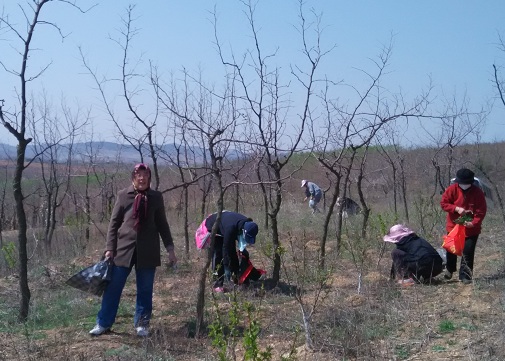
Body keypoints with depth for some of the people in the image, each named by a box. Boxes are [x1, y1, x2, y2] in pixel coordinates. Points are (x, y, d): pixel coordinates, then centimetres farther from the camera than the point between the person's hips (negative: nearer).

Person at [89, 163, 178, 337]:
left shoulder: (156, 197, 4)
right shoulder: (123, 195, 1)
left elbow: (162, 224, 9)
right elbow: (114, 223, 3)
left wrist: (170, 248, 5)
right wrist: (110, 248, -3)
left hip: (147, 251, 1)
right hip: (124, 248, 0)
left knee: (145, 290, 8)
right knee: (113, 288, 4)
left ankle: (142, 324, 21)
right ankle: (103, 323, 16)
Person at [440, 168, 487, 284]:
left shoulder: (478, 192, -12)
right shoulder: (452, 189, -10)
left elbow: (481, 211, -12)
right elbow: (443, 203, -8)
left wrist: (474, 223, -26)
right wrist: (457, 208, -23)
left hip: (471, 228, -2)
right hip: (454, 226, 2)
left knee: (468, 252, -3)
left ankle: (465, 276, 6)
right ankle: (449, 269, 37)